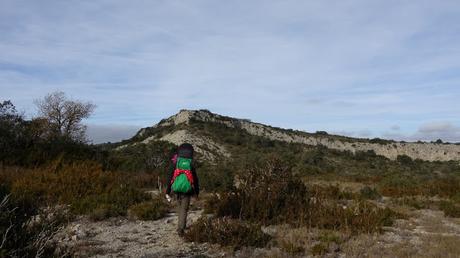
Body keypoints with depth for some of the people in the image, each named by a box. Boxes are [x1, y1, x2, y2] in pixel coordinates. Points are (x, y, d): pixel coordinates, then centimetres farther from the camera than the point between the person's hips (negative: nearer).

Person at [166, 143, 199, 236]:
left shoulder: (174, 162, -1)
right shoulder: (191, 163, -4)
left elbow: (169, 177, -2)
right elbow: (195, 178, 1)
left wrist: (168, 191, 3)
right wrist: (197, 191, 14)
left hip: (177, 189, 2)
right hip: (187, 190, -2)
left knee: (180, 208, 22)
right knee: (184, 209, 5)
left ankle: (182, 225, 37)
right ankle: (180, 228, -5)